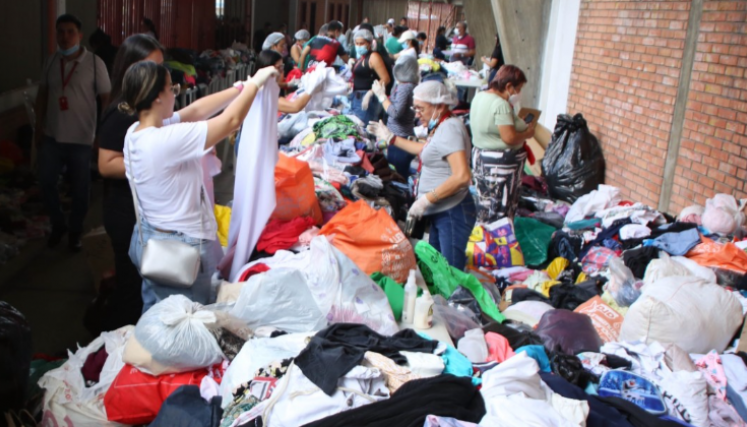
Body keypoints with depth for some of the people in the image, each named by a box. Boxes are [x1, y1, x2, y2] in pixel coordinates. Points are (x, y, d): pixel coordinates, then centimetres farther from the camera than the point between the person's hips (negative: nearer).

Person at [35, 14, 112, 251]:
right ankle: (58, 224, 31)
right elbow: (43, 94, 13)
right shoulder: (51, 62, 4)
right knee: (46, 182, 8)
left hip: (82, 139, -4)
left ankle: (75, 231, 27)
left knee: (80, 189, 7)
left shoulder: (94, 63, -9)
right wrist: (39, 126, 9)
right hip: (52, 137, 4)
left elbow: (106, 99, -7)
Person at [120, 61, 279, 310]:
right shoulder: (166, 140, -28)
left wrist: (242, 87, 8)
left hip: (147, 240, 9)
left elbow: (196, 110, 6)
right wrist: (254, 83, -7)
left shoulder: (136, 132, -1)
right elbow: (231, 120, -22)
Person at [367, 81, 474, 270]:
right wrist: (390, 138, 35)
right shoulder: (441, 127, 13)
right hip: (440, 212, 11)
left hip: (453, 212, -10)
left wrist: (427, 199, -22)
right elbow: (425, 150, 34)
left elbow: (462, 176, -27)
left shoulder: (449, 128, -17)